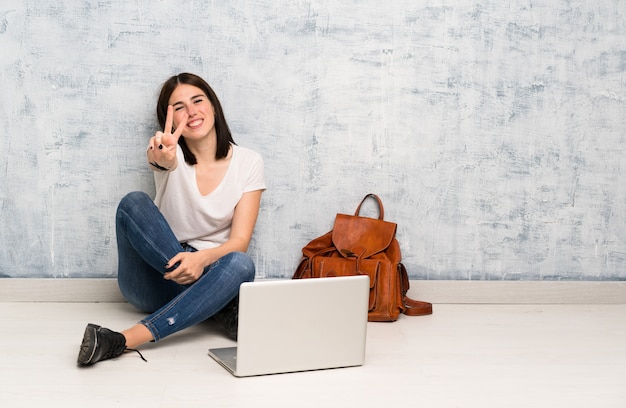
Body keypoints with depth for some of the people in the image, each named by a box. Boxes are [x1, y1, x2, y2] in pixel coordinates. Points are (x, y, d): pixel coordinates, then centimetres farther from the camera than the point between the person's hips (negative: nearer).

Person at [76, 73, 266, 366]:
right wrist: (160, 157, -56)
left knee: (240, 265, -35)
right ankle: (220, 308, -27)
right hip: (156, 282, 0)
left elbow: (240, 241, -7)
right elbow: (158, 159, -30)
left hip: (212, 272, 0)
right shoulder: (169, 153, -2)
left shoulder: (248, 162, 0)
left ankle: (125, 340, -40)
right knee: (134, 203, -27)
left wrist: (202, 257, -29)